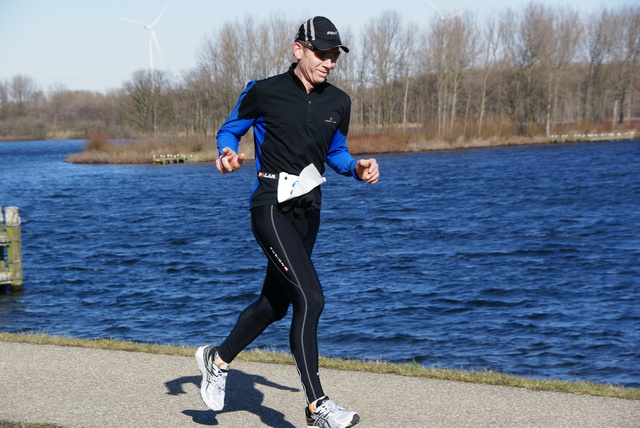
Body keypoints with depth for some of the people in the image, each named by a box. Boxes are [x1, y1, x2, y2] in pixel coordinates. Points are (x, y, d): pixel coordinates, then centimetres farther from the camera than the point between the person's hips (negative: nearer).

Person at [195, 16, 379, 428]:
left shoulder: (338, 103, 7)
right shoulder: (264, 92, -7)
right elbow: (229, 129, 5)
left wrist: (357, 168, 0)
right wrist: (227, 154, -16)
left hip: (309, 211, 7)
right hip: (272, 207, -7)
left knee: (276, 304, 16)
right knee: (310, 298, -18)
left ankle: (218, 359, 40)